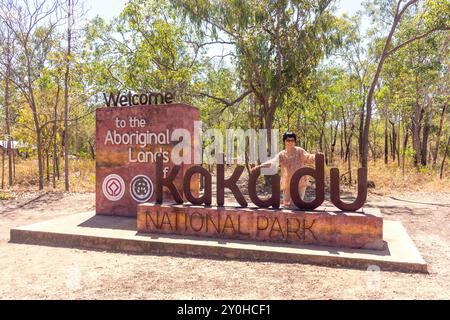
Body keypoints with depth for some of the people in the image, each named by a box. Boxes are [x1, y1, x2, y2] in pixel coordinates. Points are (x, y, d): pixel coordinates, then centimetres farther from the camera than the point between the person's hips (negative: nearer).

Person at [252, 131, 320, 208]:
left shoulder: (299, 151, -2)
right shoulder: (282, 154, 5)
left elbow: (308, 158, -16)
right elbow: (273, 162, -10)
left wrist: (316, 157, -39)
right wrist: (260, 166, -27)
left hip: (299, 183, -4)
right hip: (287, 184, 4)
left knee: (294, 206, -10)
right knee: (286, 205, 13)